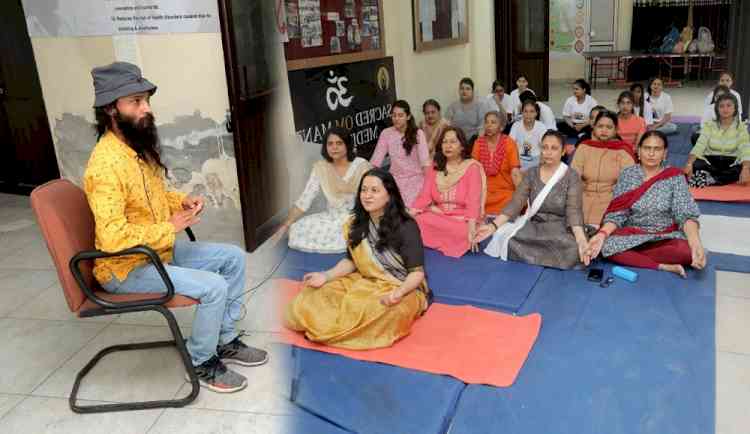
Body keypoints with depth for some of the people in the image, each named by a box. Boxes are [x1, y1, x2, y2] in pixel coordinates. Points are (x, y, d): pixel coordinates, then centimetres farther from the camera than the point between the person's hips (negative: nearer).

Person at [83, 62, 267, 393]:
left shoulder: (140, 148, 3)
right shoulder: (107, 164, -27)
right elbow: (112, 238, -34)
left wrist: (183, 202, -1)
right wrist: (170, 227, -22)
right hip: (126, 268, -10)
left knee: (233, 257, 6)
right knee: (213, 287, -22)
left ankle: (225, 341, 18)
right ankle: (201, 363, 4)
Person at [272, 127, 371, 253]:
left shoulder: (362, 165, -9)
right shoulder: (320, 167, -2)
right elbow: (304, 200, -4)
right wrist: (286, 225, -12)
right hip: (332, 218, 4)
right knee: (296, 229, -15)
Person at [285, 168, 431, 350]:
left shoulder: (406, 227, -17)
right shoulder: (356, 224, 1)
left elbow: (417, 273, -15)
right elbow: (351, 261, 11)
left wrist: (398, 293, -34)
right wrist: (326, 275, -6)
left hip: (403, 288, -4)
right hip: (365, 283, 4)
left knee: (382, 313, -39)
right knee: (309, 301, -14)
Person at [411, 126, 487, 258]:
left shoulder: (472, 167, -4)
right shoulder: (436, 167, 11)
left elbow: (473, 202, -15)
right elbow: (425, 196, 1)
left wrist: (471, 231, -30)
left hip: (461, 220, -2)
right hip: (438, 217, 3)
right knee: (413, 222, -26)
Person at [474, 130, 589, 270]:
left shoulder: (571, 176, -4)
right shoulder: (532, 173, 5)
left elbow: (573, 210, -15)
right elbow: (516, 203, -4)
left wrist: (580, 239, -34)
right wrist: (493, 225, -19)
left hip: (559, 227, -3)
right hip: (533, 225, 3)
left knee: (573, 250, -35)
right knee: (505, 237, -26)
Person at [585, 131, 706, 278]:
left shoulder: (675, 177, -4)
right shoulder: (628, 174, -1)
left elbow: (686, 215, -12)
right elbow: (617, 213, -6)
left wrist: (696, 243, -32)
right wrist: (602, 234, -26)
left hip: (666, 237, 0)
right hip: (632, 236, 0)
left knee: (687, 251, -33)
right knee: (607, 246, -30)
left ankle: (630, 256, -13)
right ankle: (664, 266, -21)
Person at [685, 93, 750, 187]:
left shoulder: (741, 127, -1)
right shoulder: (709, 125, 0)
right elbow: (699, 146, -13)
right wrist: (689, 164, -33)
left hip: (731, 163, 0)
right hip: (710, 161, 0)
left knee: (741, 170, -34)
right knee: (694, 166, -33)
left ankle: (708, 180, -32)